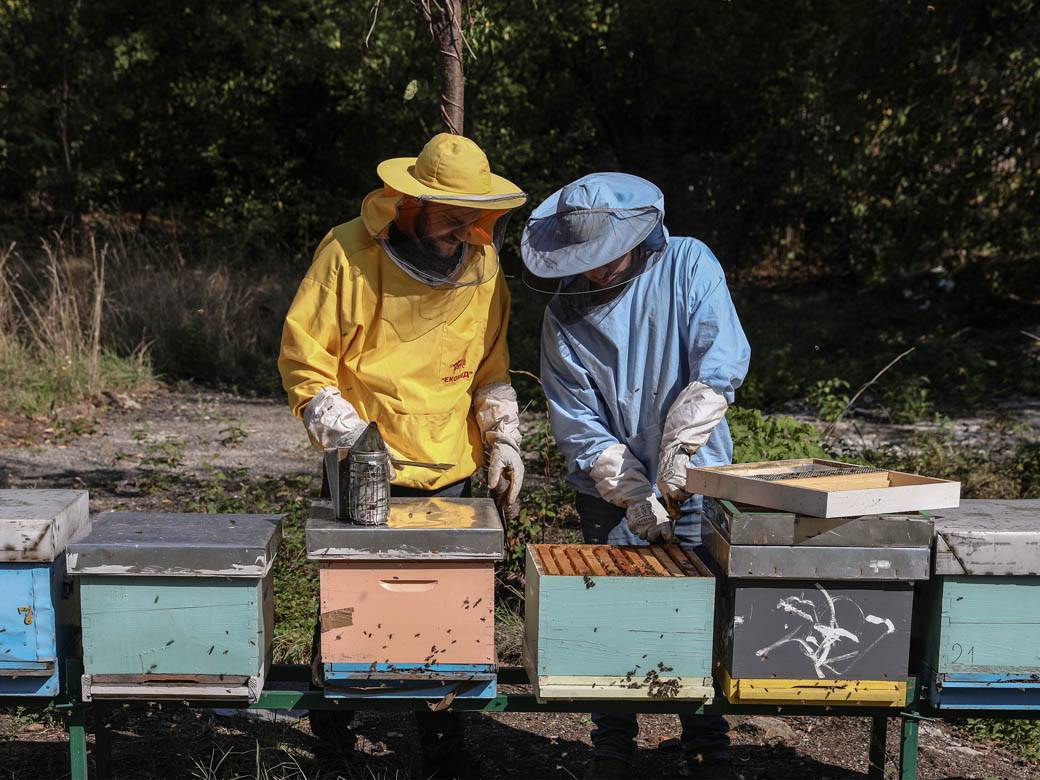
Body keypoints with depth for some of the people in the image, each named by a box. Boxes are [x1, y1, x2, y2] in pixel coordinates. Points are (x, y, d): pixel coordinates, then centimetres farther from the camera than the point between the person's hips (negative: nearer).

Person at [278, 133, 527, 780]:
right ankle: (332, 716, 35)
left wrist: (504, 438, 1)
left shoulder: (482, 266, 2)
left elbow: (491, 366, 12)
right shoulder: (349, 253, -11)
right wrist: (347, 436, -18)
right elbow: (303, 357, -9)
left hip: (451, 473, 3)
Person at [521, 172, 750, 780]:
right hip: (610, 495, 1)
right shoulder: (564, 315, -4)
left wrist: (678, 447, -28)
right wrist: (634, 492, -17)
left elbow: (722, 361, -19)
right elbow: (578, 423, -7)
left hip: (695, 484, -1)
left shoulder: (688, 265, -8)